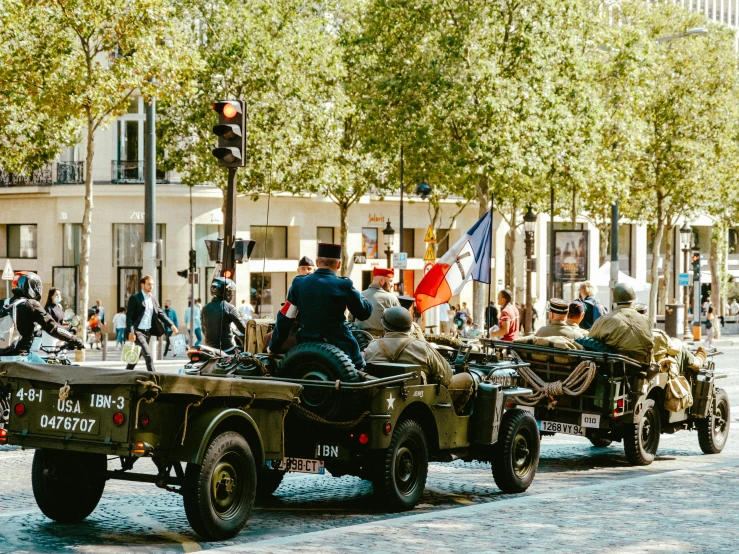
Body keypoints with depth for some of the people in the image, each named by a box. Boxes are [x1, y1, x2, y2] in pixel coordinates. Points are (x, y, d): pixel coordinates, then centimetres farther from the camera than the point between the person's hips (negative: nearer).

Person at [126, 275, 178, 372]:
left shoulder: (153, 299, 13)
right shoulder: (135, 298, -7)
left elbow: (160, 313, 11)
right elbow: (129, 316, -11)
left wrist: (171, 325, -4)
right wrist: (131, 332, -22)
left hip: (148, 331, 7)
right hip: (138, 331, -7)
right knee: (148, 355, -16)